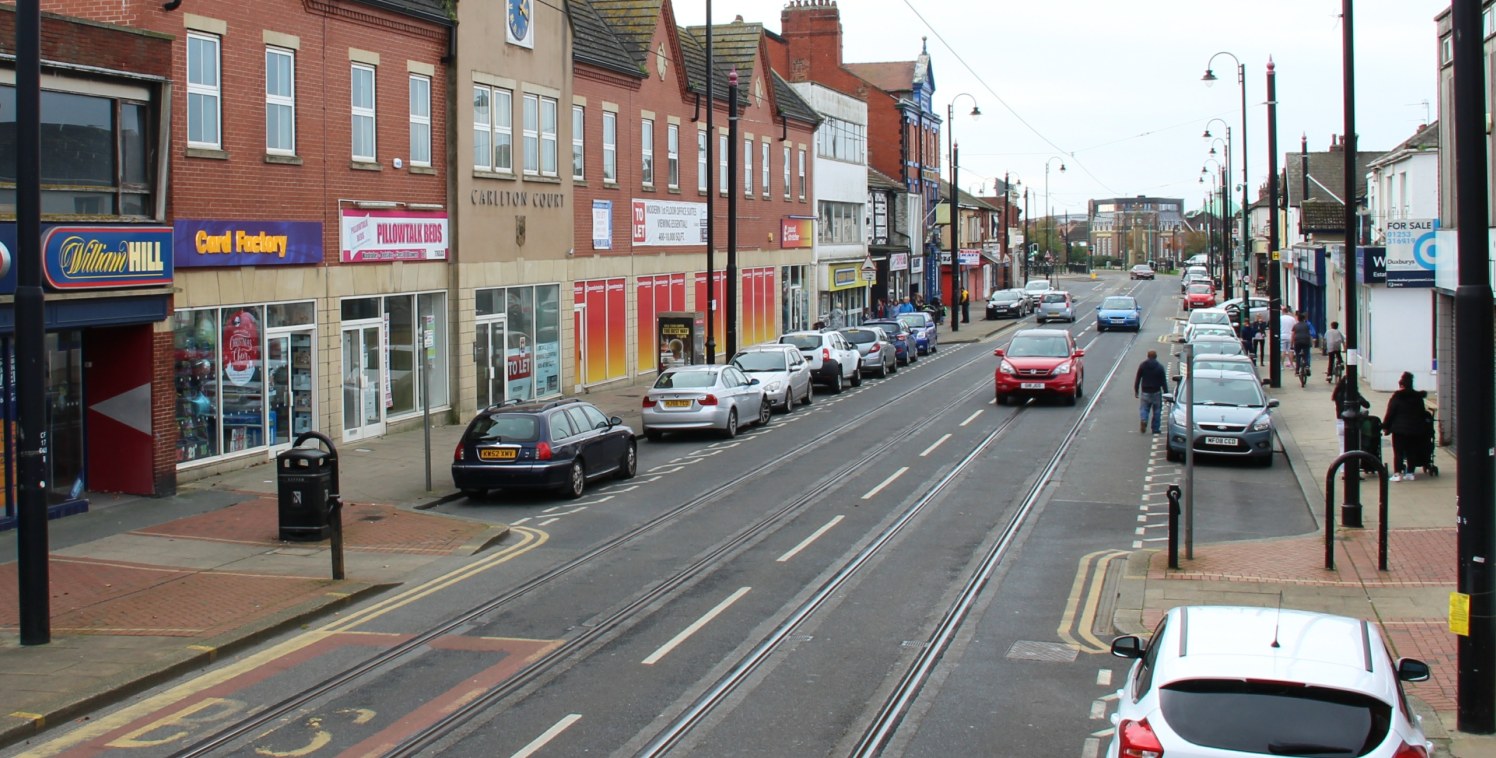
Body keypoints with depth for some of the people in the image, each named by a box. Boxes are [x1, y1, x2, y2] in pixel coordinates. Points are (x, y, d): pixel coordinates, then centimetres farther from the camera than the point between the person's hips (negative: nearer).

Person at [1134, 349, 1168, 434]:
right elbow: (1164, 381, -5)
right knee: (1157, 411, 8)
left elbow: (1137, 379, 4)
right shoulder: (1160, 367, -5)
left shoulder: (1142, 365, 1)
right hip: (1156, 392, -1)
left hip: (1145, 392, 1)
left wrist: (1136, 391, 12)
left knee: (1144, 408, 7)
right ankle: (1155, 429, 8)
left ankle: (1143, 420, -22)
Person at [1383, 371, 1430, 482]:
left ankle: (1397, 474, -6)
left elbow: (1389, 413, -9)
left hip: (1399, 429, -4)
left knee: (1398, 452, -1)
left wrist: (1385, 427, -2)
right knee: (1411, 452, 12)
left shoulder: (1396, 397, -10)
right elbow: (1422, 412, 11)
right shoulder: (1418, 397, 3)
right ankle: (1410, 473, 14)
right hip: (1415, 429, 4)